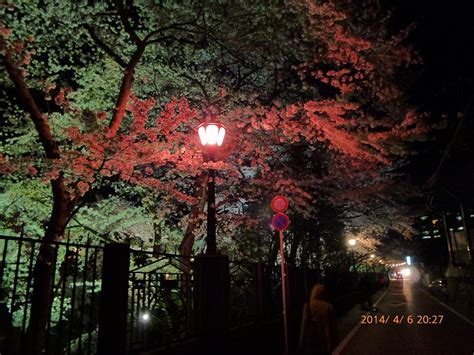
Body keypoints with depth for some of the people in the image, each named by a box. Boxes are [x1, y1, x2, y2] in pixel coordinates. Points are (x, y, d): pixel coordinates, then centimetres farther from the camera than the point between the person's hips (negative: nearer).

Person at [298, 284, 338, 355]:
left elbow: (304, 325, -9)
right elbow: (333, 326, -4)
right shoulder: (329, 307, -9)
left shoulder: (308, 305, -11)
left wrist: (301, 343, -1)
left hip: (310, 338, -1)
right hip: (325, 340, 1)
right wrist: (334, 342, 7)